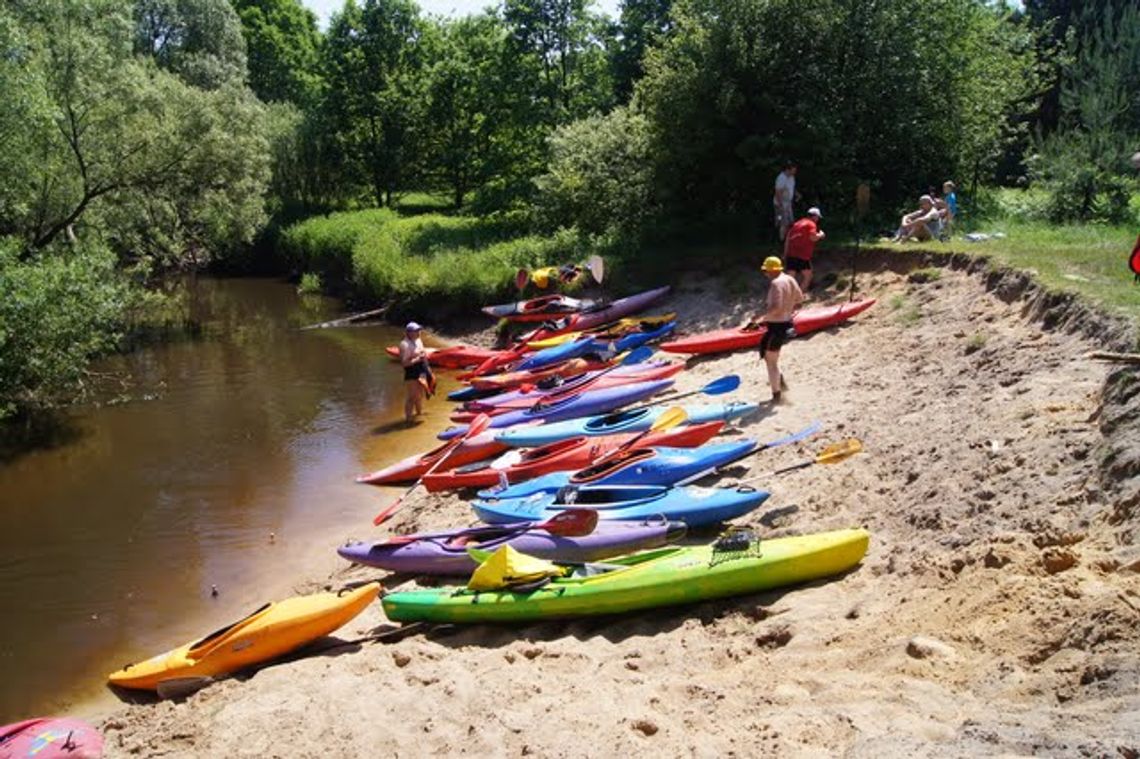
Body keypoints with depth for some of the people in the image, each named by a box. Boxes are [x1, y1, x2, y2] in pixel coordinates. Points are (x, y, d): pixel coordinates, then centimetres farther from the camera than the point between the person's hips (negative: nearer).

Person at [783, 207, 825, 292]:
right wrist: (820, 235, 3)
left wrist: (785, 254, 21)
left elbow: (788, 239, 19)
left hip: (791, 254, 7)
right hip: (802, 256, -7)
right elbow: (813, 237, -18)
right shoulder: (811, 224, -1)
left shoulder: (796, 224, 21)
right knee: (808, 276, 6)